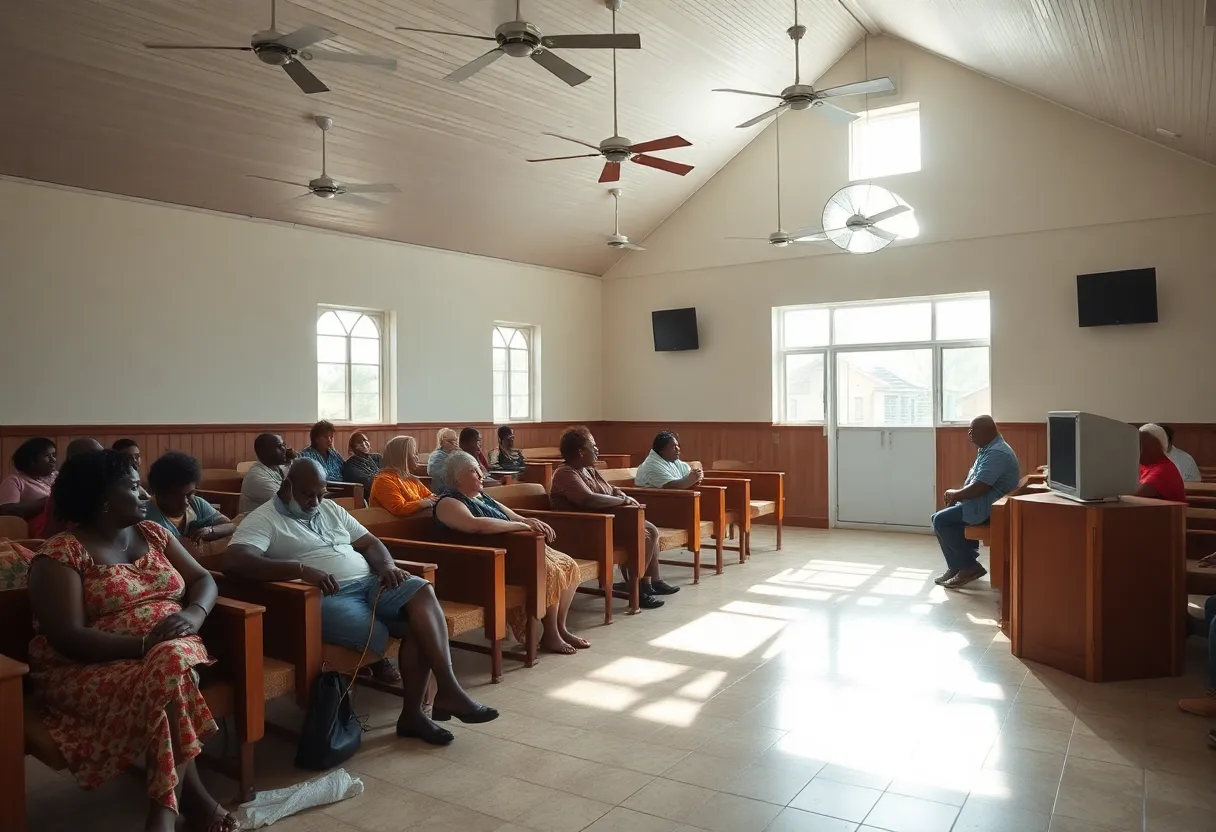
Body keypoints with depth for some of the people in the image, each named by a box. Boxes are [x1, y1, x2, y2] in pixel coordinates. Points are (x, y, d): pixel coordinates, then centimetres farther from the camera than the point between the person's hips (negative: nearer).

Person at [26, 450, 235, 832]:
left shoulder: (153, 533, 12)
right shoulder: (60, 554, -7)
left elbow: (203, 579, 11)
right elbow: (68, 639, -17)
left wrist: (194, 613, -13)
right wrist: (145, 644, -28)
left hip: (173, 651, 5)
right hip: (88, 670, -4)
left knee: (172, 663, -32)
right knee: (170, 672, -34)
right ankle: (191, 794, -21)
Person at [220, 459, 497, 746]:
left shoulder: (330, 509, 23)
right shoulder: (263, 520, 1)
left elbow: (369, 542, 21)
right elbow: (234, 561, -18)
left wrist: (387, 566, -4)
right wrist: (301, 568, -29)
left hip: (370, 582, 7)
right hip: (327, 597, -7)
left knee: (422, 591, -23)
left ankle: (412, 712, -23)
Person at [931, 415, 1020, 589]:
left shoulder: (997, 453, -22)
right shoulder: (989, 449, 14)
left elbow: (979, 488, -28)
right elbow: (973, 480, 20)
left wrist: (956, 494, -11)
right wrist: (957, 494, 3)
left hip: (988, 508, -11)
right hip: (982, 504, 11)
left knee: (940, 520, -14)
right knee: (943, 517, 12)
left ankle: (969, 567, -5)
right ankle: (958, 566, 13)